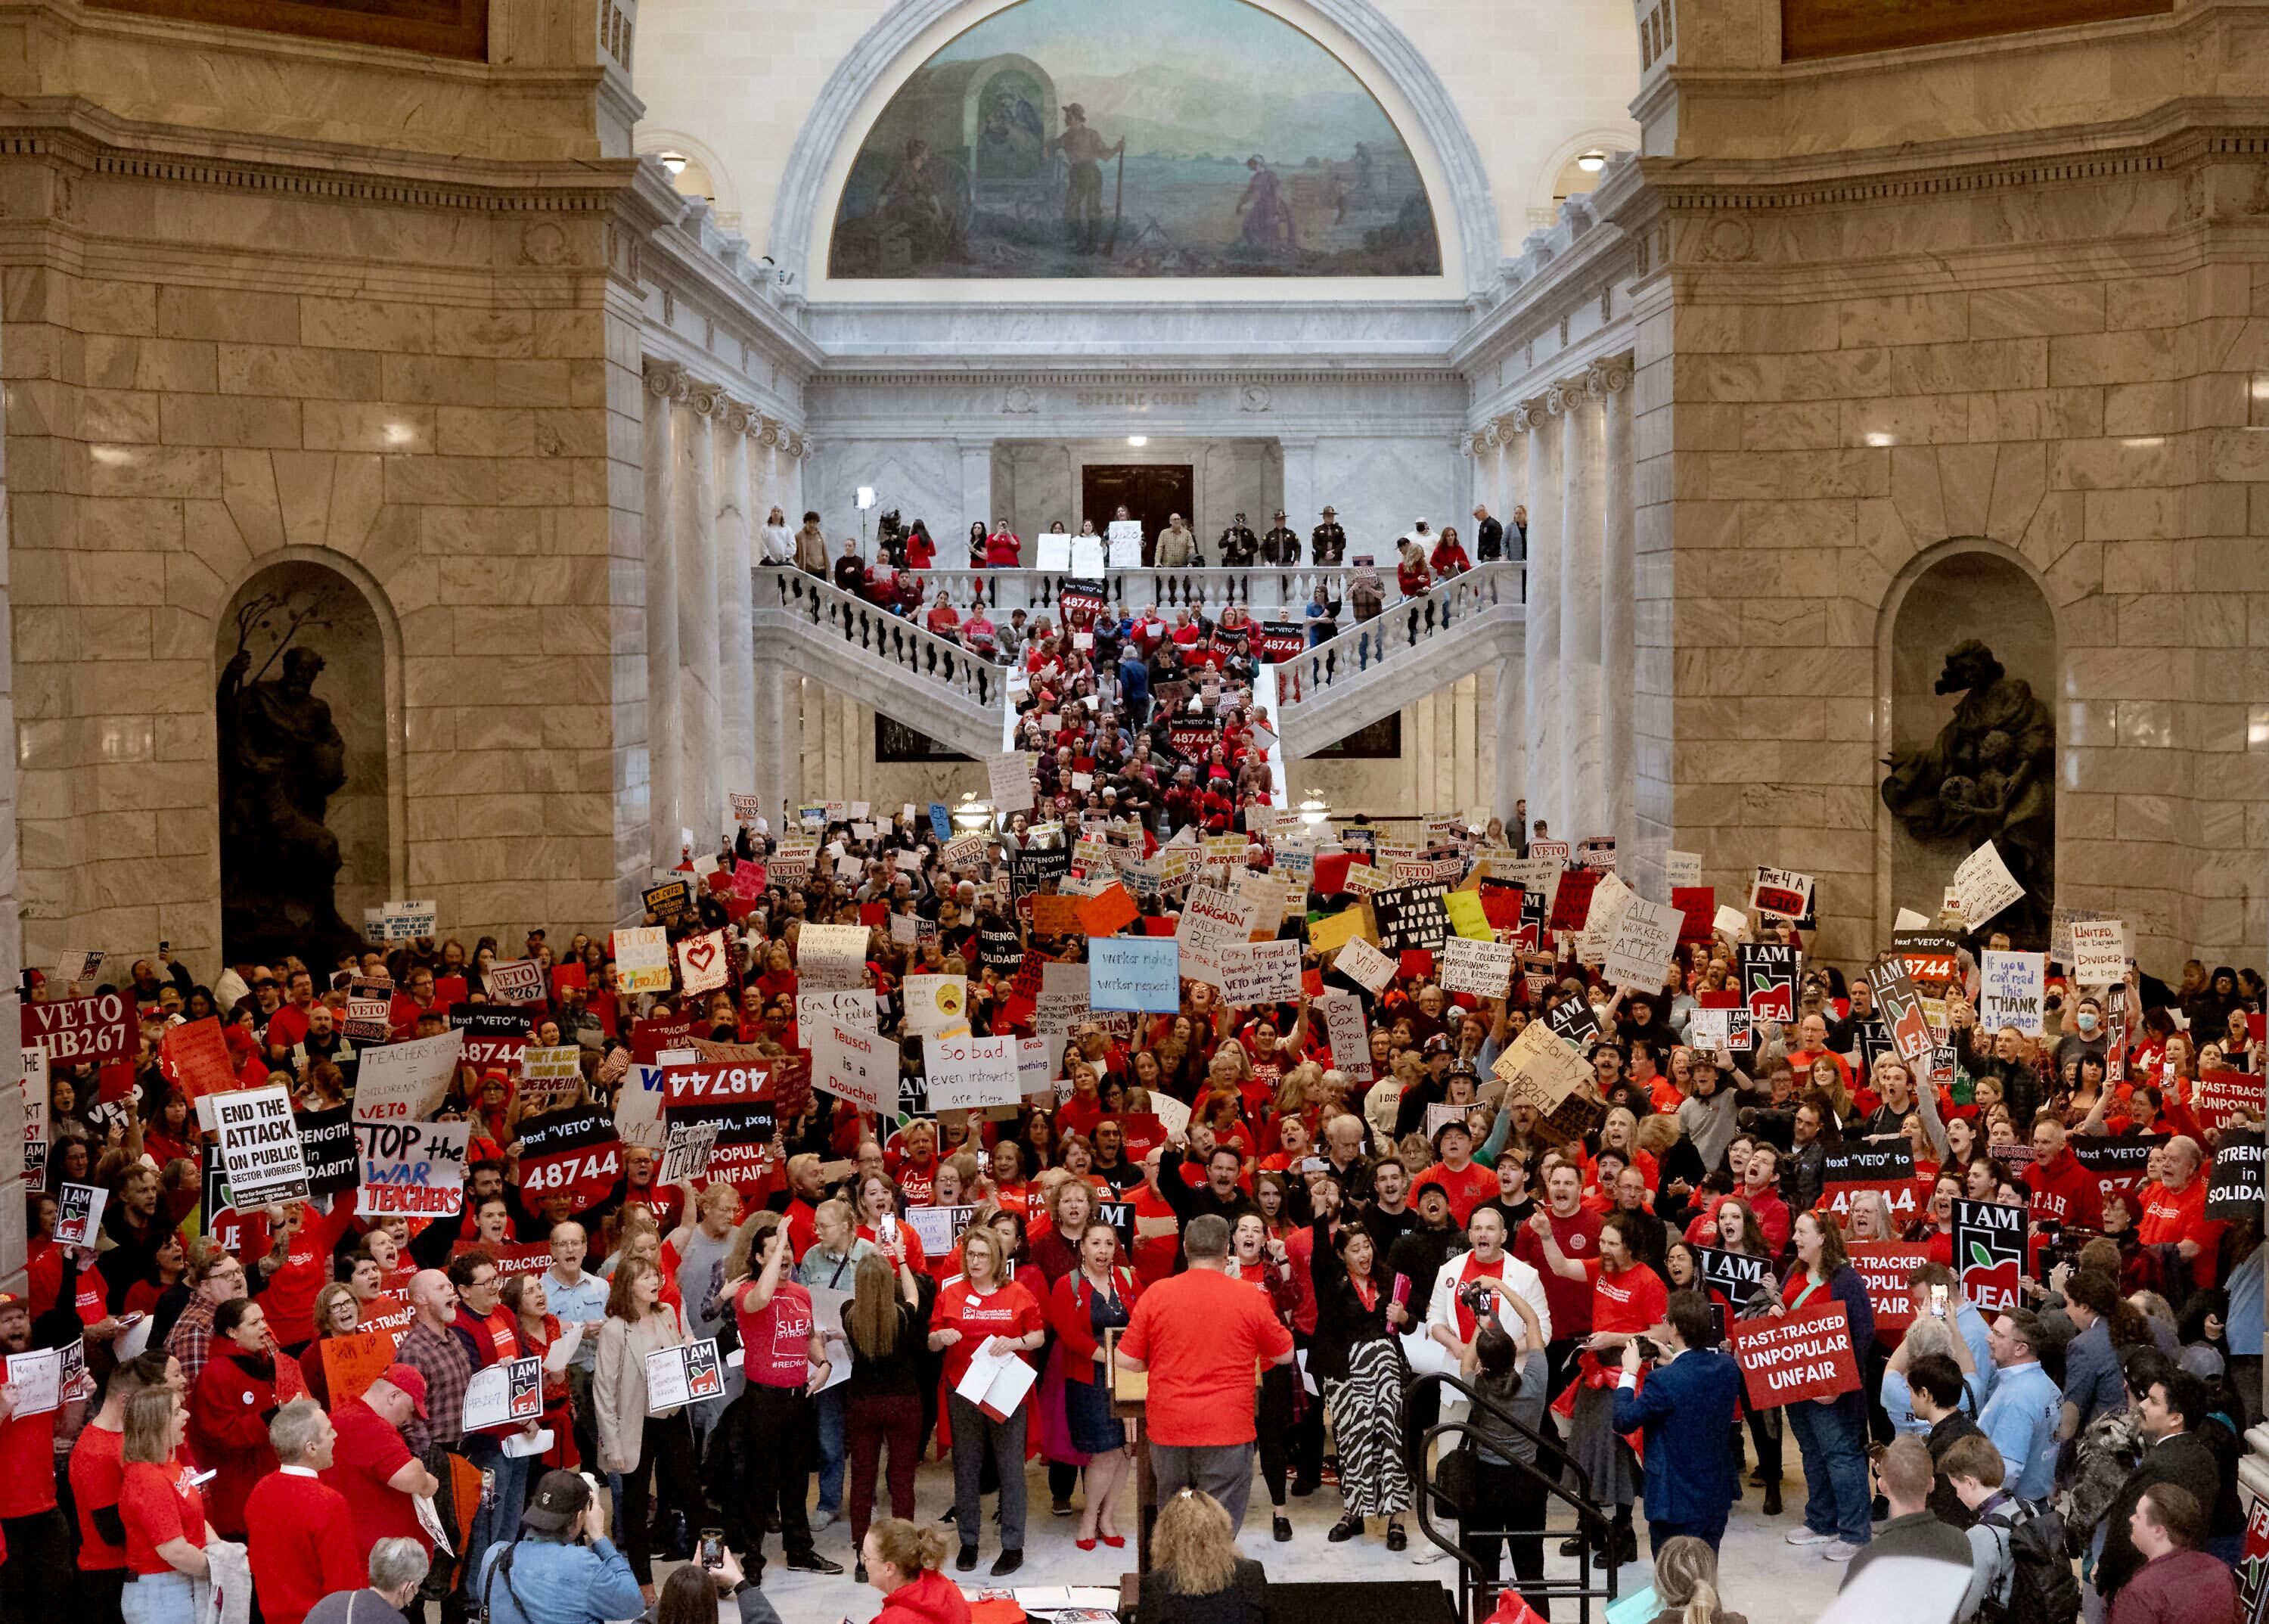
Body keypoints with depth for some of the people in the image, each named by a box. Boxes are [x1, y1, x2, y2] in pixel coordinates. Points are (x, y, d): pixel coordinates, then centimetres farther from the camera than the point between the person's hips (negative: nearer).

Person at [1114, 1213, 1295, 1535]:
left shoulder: (1156, 1294, -3)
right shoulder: (1251, 1298, -4)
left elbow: (1127, 1360, 0)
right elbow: (1285, 1355, 8)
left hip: (1167, 1429, 2)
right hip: (1227, 1430, -2)